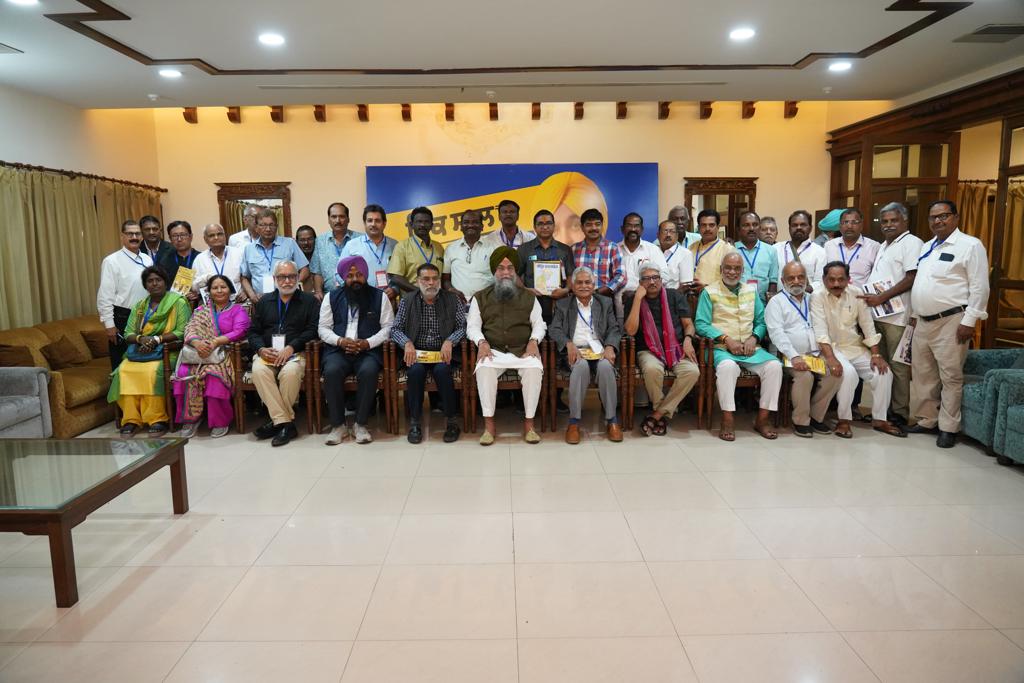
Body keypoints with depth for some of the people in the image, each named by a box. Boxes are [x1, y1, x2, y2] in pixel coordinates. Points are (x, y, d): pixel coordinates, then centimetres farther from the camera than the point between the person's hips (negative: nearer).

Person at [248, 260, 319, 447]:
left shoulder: (309, 301, 11)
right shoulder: (264, 301, 21)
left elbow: (312, 330, -2)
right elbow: (253, 331, 15)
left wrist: (291, 347, -15)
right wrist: (261, 349, -7)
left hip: (296, 353, -3)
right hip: (267, 353, 3)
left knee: (290, 371, -36)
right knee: (258, 370, -31)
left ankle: (277, 420, -18)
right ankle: (286, 422, -27)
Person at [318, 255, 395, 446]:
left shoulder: (379, 297, 9)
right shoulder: (332, 298, 13)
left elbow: (388, 327, 3)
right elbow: (323, 328, 10)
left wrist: (368, 343, -12)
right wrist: (340, 341, -10)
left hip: (369, 350, -1)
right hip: (338, 349, 1)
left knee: (368, 371, -34)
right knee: (331, 371, -31)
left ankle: (361, 424, -18)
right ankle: (338, 425, -17)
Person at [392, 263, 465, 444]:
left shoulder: (453, 300, 7)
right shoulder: (407, 301, 9)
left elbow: (463, 327, 1)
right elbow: (395, 329, 5)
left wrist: (450, 341, -18)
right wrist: (407, 343, -16)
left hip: (443, 353, -1)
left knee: (442, 370, -32)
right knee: (416, 370, -31)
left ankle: (452, 420, -16)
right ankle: (415, 421, -16)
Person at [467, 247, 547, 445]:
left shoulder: (529, 297, 16)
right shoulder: (480, 298, 15)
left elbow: (539, 324, 12)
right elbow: (472, 326, 9)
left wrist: (534, 341, -9)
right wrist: (481, 342, -11)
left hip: (523, 350, 0)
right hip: (493, 351, 0)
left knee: (535, 368, -33)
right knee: (484, 369, -34)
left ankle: (529, 423, -21)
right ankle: (489, 424, -25)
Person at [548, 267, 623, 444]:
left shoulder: (605, 303, 21)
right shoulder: (563, 305, 18)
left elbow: (615, 329, 11)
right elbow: (554, 330, 5)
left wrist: (610, 347, -10)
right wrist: (569, 344, -15)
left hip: (599, 351, 1)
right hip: (575, 352, -1)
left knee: (606, 366, -33)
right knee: (581, 366, -35)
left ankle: (611, 420, -22)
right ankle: (574, 421, -27)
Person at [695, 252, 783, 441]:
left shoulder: (751, 291, 17)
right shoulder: (710, 292, 3)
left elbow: (761, 321, 16)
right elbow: (701, 324, -4)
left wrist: (754, 337, -5)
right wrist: (726, 339, -13)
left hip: (750, 348, 5)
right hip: (721, 348, -4)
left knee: (774, 365, -21)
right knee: (727, 366, -37)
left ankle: (762, 419, -9)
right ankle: (727, 421, -26)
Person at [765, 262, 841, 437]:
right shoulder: (776, 302, 4)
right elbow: (776, 333, -10)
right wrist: (794, 357, -21)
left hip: (816, 355, 5)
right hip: (789, 355, -5)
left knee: (835, 373, -20)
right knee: (804, 376, -31)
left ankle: (816, 417, -3)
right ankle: (800, 421, -12)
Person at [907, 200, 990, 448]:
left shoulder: (970, 245, -6)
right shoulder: (926, 247, 16)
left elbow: (979, 287, -11)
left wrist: (969, 321, -16)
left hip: (950, 322, -7)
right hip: (923, 322, 7)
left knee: (950, 377, -2)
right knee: (923, 374, 12)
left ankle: (948, 428, 6)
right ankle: (927, 420, 23)